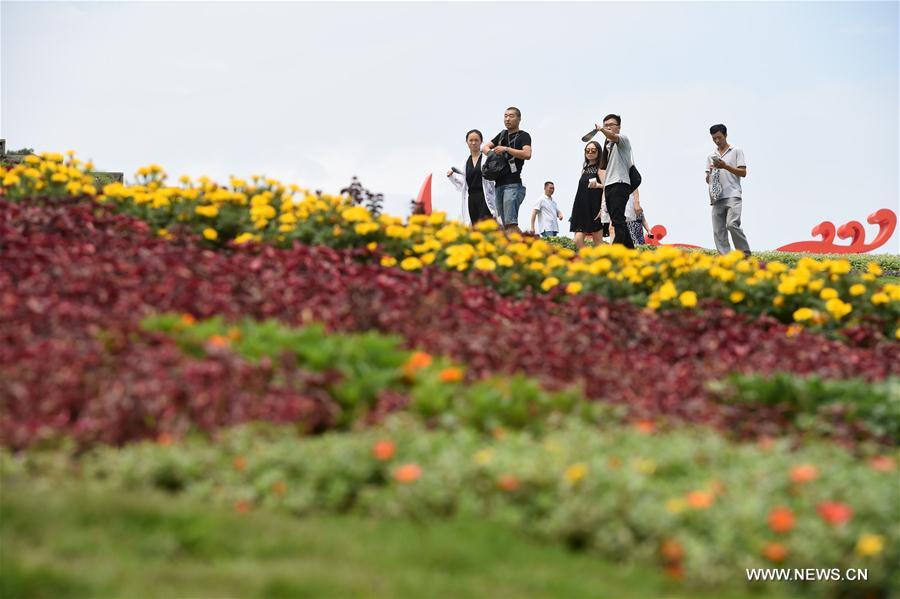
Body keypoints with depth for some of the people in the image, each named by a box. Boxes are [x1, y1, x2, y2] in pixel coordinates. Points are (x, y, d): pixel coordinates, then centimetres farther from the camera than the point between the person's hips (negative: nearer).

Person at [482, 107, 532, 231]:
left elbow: (527, 154, -17)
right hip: (499, 184, 8)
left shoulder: (523, 136, 0)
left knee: (511, 223, -18)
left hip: (513, 184, -8)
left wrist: (506, 149, -15)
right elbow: (485, 147, 23)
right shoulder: (502, 135, 22)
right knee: (506, 225, 5)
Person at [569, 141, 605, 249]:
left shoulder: (600, 168, -1)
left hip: (595, 207, -6)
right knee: (578, 240, -7)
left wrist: (602, 208, -21)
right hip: (582, 207, 6)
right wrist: (576, 210, 15)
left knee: (598, 241, -4)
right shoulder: (585, 168, 18)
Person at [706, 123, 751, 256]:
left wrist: (725, 166, -10)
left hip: (732, 195, -5)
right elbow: (708, 180, 21)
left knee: (732, 224, -23)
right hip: (717, 198, 5)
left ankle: (745, 254, -12)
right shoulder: (711, 157, 21)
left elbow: (743, 173, 0)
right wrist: (710, 172, -2)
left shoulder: (736, 151, 8)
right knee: (718, 231, -4)